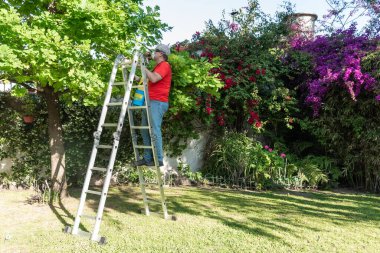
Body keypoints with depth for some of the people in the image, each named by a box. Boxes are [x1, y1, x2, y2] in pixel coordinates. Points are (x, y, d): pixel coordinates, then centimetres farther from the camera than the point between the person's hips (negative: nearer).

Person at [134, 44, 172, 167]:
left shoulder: (165, 65, -5)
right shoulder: (158, 66, 25)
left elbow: (154, 79, -21)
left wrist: (143, 67, -13)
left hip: (158, 102, -10)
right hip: (150, 102, 10)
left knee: (155, 131, -12)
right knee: (145, 131, 7)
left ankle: (158, 160, -7)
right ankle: (148, 158, 12)